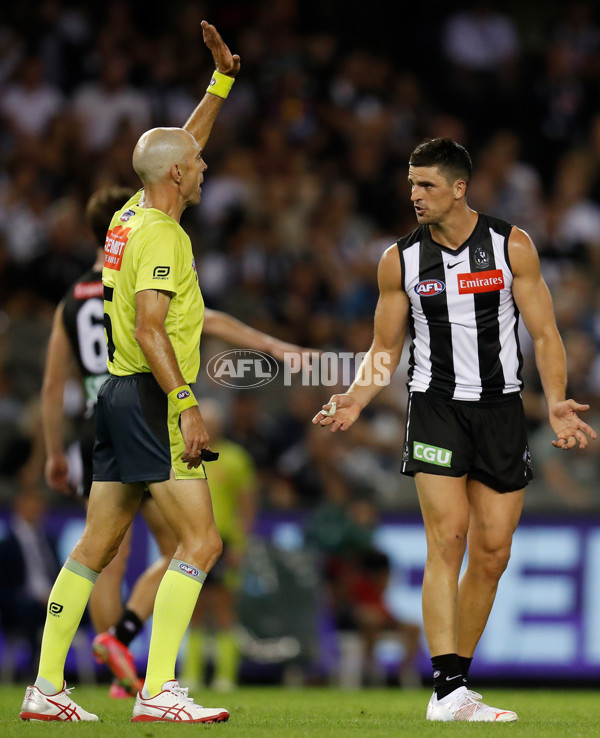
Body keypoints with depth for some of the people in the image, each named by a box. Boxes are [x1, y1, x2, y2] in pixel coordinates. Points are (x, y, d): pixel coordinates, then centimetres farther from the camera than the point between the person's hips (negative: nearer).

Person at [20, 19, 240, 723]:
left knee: (97, 545, 11)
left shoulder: (132, 215, 13)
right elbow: (148, 329, -23)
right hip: (150, 399, -10)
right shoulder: (160, 235, -14)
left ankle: (46, 687, 10)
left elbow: (181, 147, 29)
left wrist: (222, 78, 26)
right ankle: (158, 691, -16)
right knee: (200, 540, -11)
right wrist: (186, 404, -26)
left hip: (120, 395, 10)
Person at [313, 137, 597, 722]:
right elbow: (385, 348, 9)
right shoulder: (400, 260, 1)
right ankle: (447, 691, -17)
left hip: (501, 408, 1)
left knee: (492, 554, 3)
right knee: (447, 542, -14)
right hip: (436, 406, -1)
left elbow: (544, 334, 0)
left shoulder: (512, 246, -2)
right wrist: (354, 400, -9)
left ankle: (457, 678, 16)